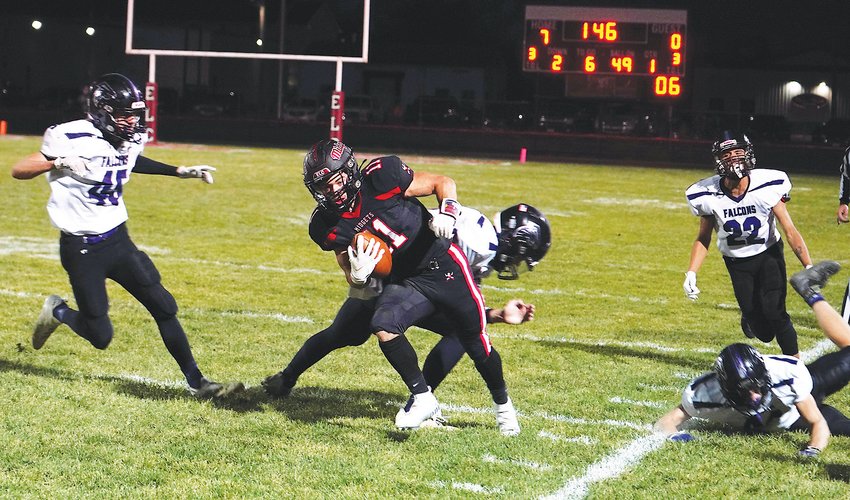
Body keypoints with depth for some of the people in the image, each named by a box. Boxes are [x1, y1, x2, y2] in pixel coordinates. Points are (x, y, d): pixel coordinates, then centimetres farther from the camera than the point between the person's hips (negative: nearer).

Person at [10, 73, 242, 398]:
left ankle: (197, 383, 11)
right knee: (100, 337, 0)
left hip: (118, 240, 6)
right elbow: (19, 171, -18)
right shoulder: (73, 139, -20)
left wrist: (181, 172, 24)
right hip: (82, 249, -6)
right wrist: (58, 163, -35)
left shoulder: (129, 140, 1)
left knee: (164, 308, 2)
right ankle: (57, 312, 31)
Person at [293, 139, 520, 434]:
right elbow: (355, 283, 0)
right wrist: (358, 276, -24)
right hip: (406, 282, 3)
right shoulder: (329, 227, -7)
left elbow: (443, 183, -8)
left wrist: (447, 212, -27)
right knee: (382, 326, -25)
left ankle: (502, 403, 36)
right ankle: (422, 398, -6)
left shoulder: (380, 178, -19)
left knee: (476, 344, 7)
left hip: (444, 266, -3)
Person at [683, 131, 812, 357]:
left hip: (769, 254, -1)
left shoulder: (767, 186, -22)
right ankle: (750, 317, 34)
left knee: (774, 312, -20)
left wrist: (810, 268, -26)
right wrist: (691, 274, -12)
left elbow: (790, 231, -18)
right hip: (736, 261, 1)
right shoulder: (708, 195, -17)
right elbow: (703, 239, -1)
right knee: (764, 333, -3)